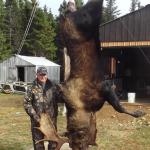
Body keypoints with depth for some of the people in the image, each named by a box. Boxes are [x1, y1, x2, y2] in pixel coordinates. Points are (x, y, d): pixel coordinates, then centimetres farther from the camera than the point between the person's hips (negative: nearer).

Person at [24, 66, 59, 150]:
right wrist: (34, 115, -12)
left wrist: (55, 115, 4)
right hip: (38, 120, -2)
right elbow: (27, 103, -6)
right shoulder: (32, 88, -6)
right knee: (38, 141, 9)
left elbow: (56, 102, 9)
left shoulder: (52, 87, 3)